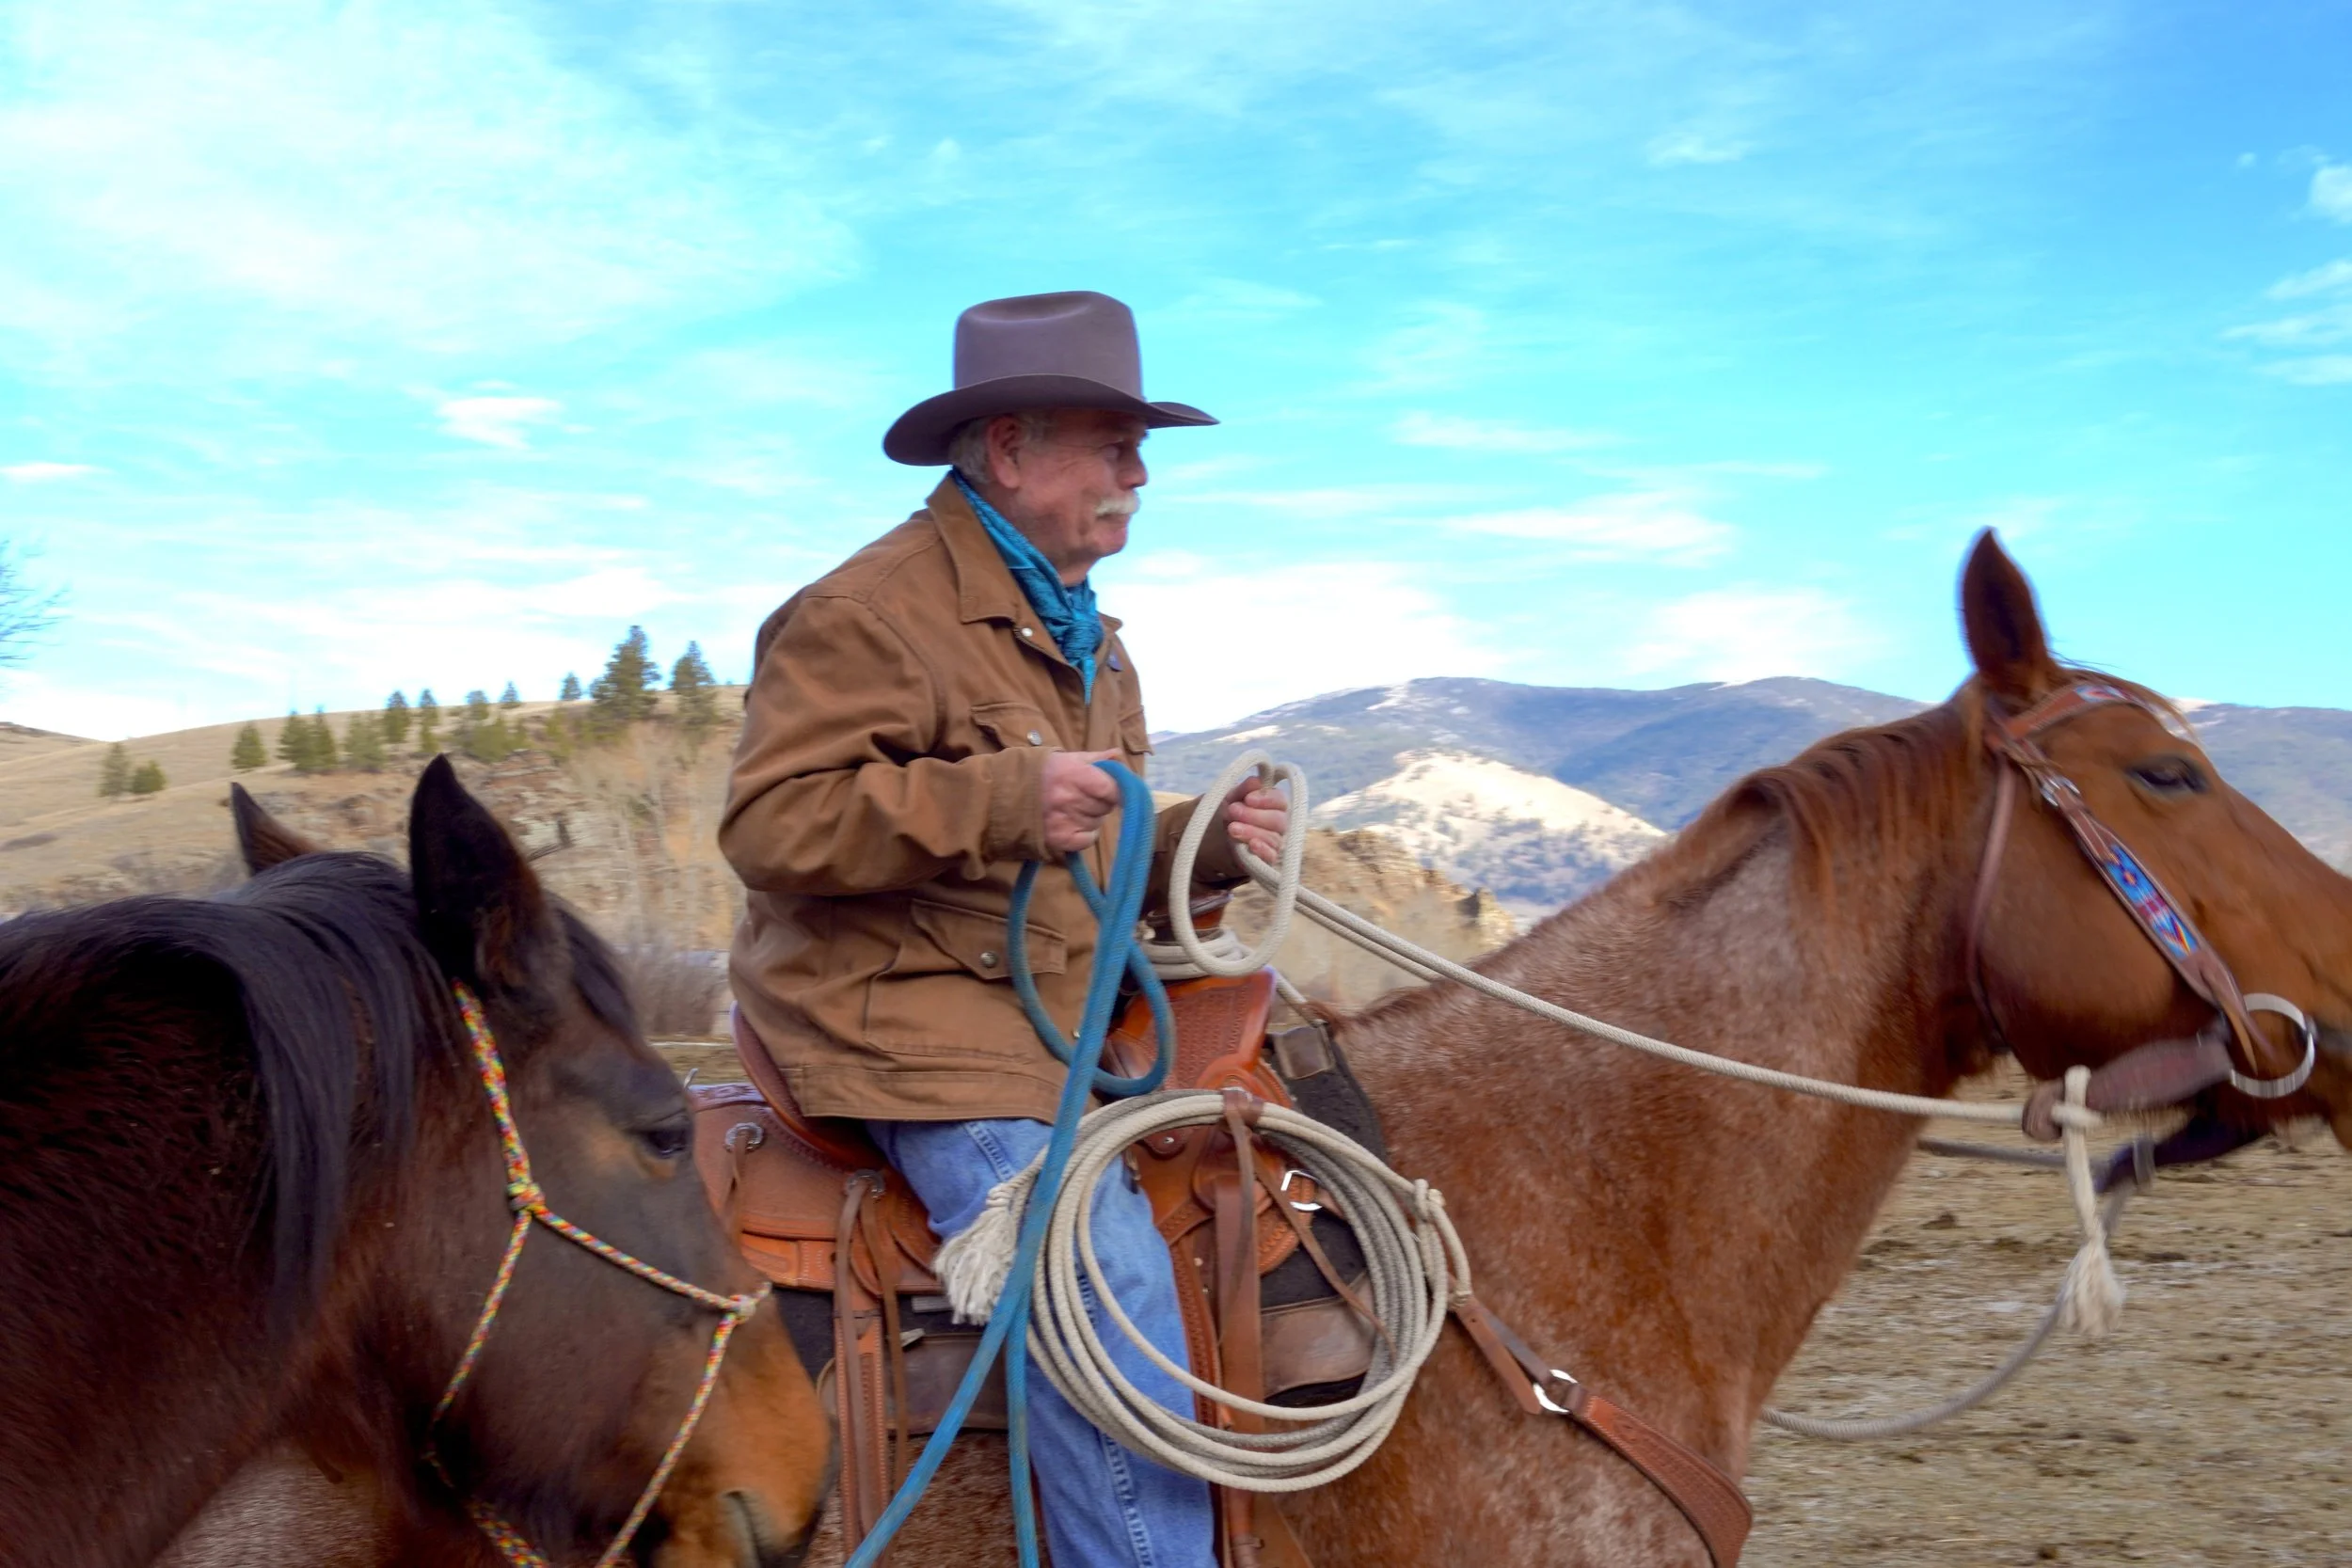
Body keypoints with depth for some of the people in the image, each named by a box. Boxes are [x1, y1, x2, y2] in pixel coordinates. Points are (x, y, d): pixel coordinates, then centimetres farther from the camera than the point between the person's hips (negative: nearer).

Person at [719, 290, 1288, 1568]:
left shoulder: (1084, 634, 19)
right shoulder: (871, 612, -11)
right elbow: (769, 824, -20)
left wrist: (1203, 846, 4)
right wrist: (999, 795, -27)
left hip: (1074, 1008, 10)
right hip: (913, 1021, -9)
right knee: (1110, 1280, -24)